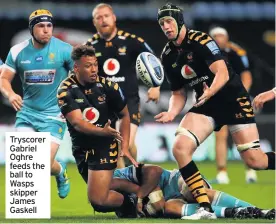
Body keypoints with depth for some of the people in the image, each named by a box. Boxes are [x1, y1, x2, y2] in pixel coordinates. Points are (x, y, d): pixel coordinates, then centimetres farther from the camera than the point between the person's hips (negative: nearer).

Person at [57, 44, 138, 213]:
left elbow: (124, 115, 6)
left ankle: (132, 204, 12)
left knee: (98, 199, -16)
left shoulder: (108, 87, -10)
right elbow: (77, 123, -26)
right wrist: (102, 131, -44)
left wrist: (125, 147, -1)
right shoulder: (66, 90, -14)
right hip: (81, 147, 2)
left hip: (105, 146, -2)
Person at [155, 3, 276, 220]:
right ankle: (205, 208, -15)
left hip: (233, 98, -6)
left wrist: (209, 92, -42)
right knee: (180, 148, -18)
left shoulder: (200, 40, -14)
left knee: (254, 160, -14)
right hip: (206, 105, 6)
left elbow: (222, 73, -23)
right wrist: (172, 113, -9)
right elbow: (178, 93, 12)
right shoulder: (168, 55, 5)